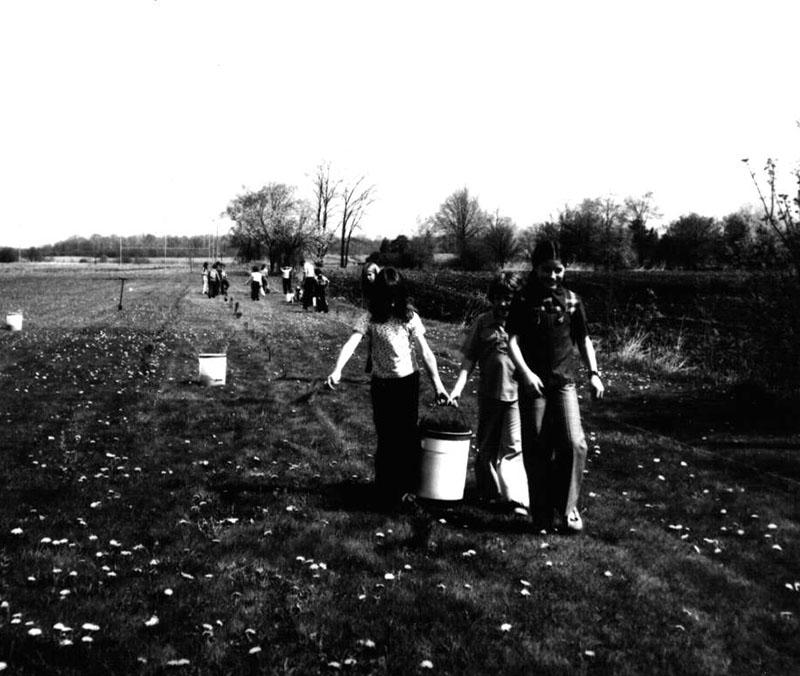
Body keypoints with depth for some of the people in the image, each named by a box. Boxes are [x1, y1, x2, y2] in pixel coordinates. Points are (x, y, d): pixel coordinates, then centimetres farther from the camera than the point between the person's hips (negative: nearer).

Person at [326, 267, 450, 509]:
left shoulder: (409, 316, -5)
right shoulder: (369, 318, -8)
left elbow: (425, 352, -5)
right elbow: (352, 342, -22)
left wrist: (437, 383, -10)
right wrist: (337, 369, -38)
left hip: (407, 381, 0)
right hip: (381, 383, 0)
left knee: (407, 434, 2)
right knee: (386, 437, 5)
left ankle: (409, 485, 19)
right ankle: (387, 492, 18)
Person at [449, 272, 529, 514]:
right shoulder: (482, 322, 2)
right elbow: (469, 359, 4)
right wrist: (458, 389, -3)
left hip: (517, 394, -3)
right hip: (489, 392, 3)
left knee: (513, 446, -9)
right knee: (487, 446, 14)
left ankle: (518, 499, -6)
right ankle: (489, 492, 30)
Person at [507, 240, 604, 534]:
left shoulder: (571, 300, 6)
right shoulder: (524, 301, -1)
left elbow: (583, 339, 14)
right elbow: (512, 340, -8)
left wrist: (594, 372, 3)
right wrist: (525, 372, -22)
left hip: (564, 382, 2)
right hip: (533, 384, -1)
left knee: (574, 444, -11)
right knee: (536, 450, 3)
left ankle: (566, 508, 3)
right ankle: (542, 514, 14)